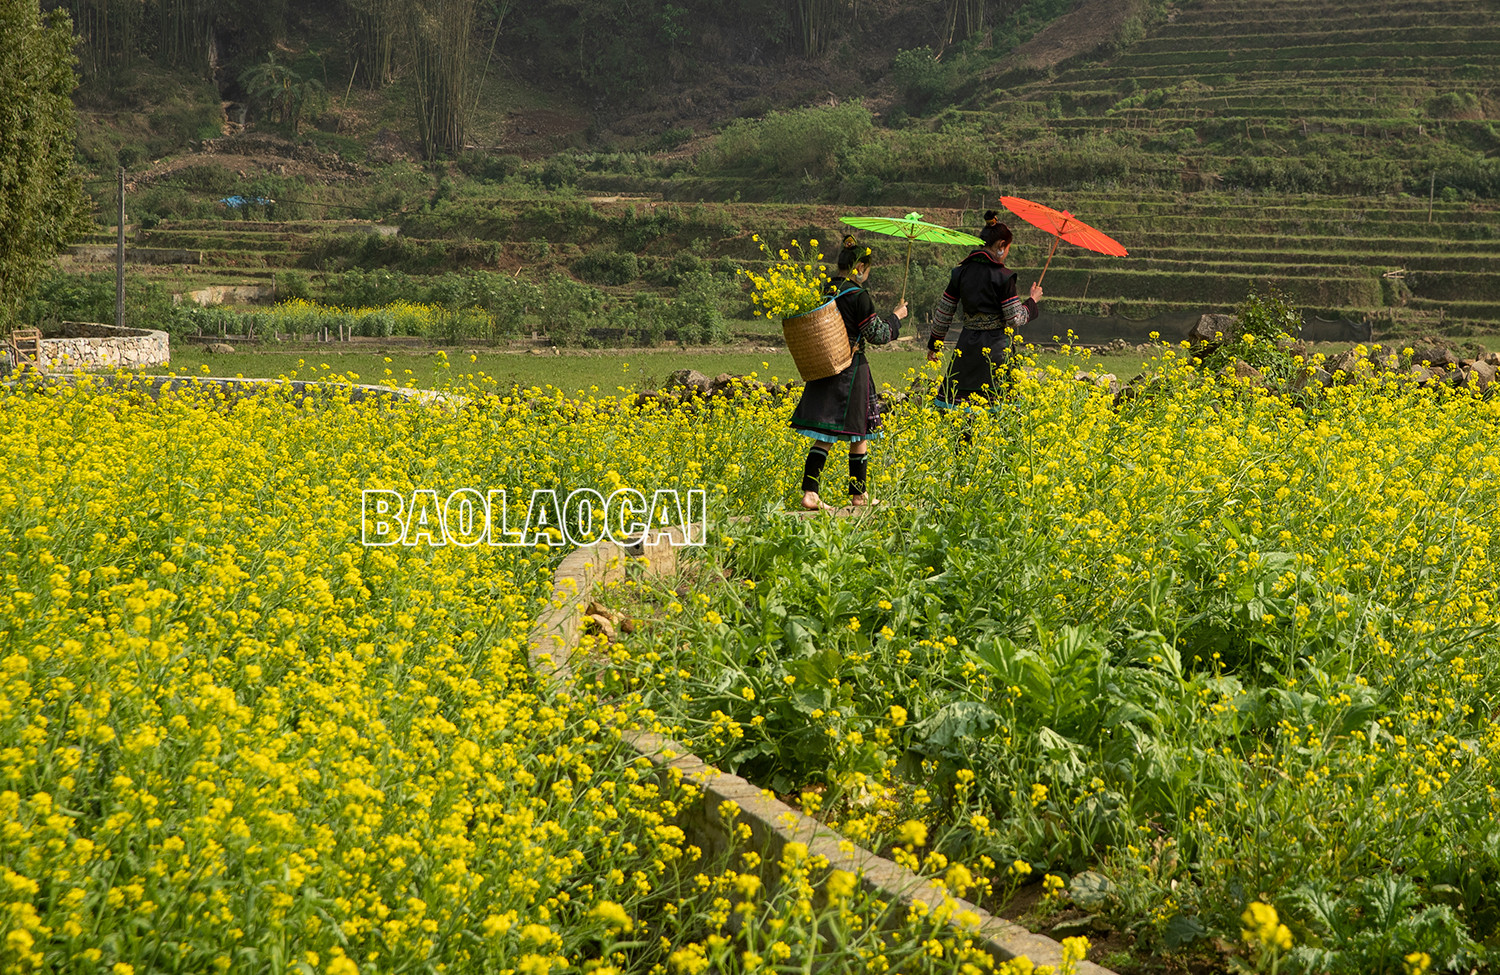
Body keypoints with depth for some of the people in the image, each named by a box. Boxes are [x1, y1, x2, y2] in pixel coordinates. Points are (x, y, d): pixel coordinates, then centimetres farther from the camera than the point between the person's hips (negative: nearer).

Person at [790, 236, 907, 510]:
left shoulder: (822, 290, 4)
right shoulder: (859, 296, -15)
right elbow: (877, 335, -9)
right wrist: (896, 318, 6)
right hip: (851, 370, -6)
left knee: (824, 435, 5)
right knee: (859, 435, 9)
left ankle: (809, 492, -7)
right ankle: (858, 494, 17)